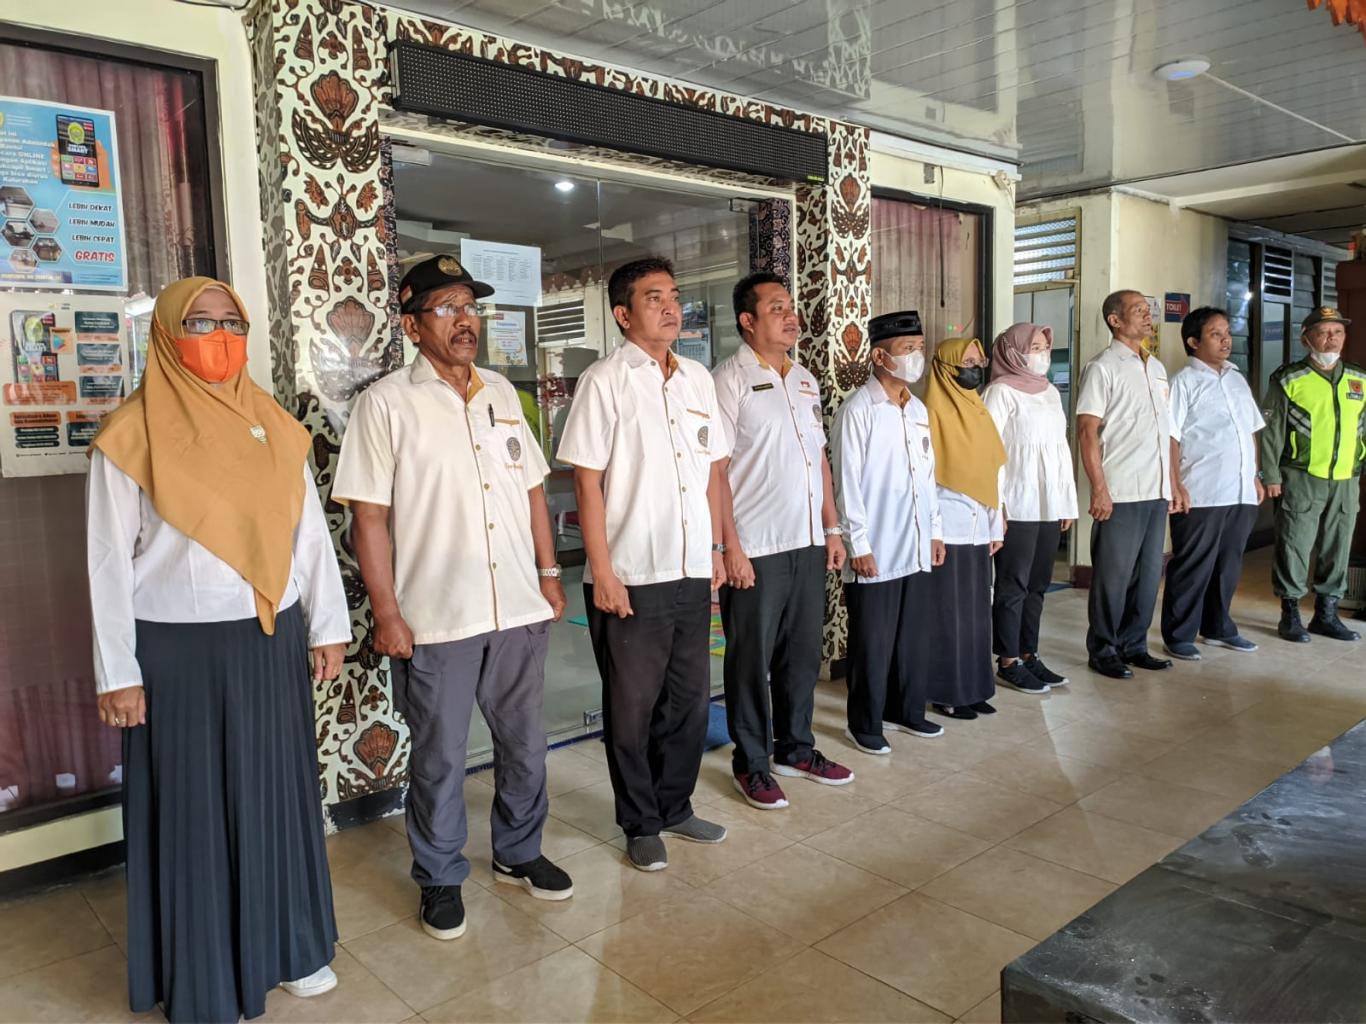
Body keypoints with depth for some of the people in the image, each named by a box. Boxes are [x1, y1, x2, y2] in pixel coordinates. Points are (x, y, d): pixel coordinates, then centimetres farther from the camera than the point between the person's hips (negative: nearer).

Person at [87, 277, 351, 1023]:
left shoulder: (274, 426, 5)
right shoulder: (131, 435, -7)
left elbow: (310, 533, 7)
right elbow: (109, 562, -6)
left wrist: (326, 626, 4)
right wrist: (117, 674, -7)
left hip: (272, 641, 4)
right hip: (178, 651, -4)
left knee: (276, 794, 14)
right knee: (193, 811, 8)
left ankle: (287, 947, 33)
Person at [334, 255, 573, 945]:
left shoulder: (501, 393, 9)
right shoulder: (386, 403, -7)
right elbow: (368, 514, -9)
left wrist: (549, 573, 10)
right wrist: (386, 614, -12)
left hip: (520, 609, 5)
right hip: (435, 621, -5)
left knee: (524, 744, 17)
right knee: (439, 758, 10)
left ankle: (518, 853, 39)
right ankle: (441, 880, 31)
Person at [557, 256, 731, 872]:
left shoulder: (697, 378, 10)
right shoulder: (605, 381, -7)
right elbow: (587, 481, -10)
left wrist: (716, 549, 12)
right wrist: (602, 573, -14)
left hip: (691, 572, 6)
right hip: (630, 577, -5)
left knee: (690, 698, 15)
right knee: (632, 706, 8)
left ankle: (674, 805, 35)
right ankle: (640, 824, 26)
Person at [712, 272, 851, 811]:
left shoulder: (805, 379, 13)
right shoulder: (730, 380, -9)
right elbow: (716, 470, -13)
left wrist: (832, 529, 13)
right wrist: (731, 548, -16)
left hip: (808, 544, 7)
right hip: (755, 549, -7)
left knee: (804, 653, 16)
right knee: (751, 660, 5)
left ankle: (796, 748, 32)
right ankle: (751, 763, 20)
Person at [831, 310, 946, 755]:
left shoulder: (918, 410, 12)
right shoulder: (858, 410, -11)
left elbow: (928, 475, 17)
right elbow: (847, 482, -13)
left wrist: (935, 530, 15)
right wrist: (859, 544, -14)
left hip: (916, 548, 7)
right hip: (876, 550, -7)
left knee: (915, 636, 16)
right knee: (872, 643, 5)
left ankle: (906, 711, 33)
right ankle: (865, 724, 20)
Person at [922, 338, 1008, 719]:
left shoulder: (979, 411, 13)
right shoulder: (934, 412, -10)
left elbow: (993, 472, 13)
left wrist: (996, 526, 10)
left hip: (979, 529, 7)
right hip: (947, 530, -7)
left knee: (976, 612, 12)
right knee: (946, 614, 1)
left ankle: (974, 689, 22)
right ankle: (945, 693, 12)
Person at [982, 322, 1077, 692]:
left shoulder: (1051, 392, 15)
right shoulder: (1001, 391, -6)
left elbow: (1062, 447, 17)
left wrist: (1069, 501, 14)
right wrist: (996, 505, -16)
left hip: (1050, 506, 7)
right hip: (1017, 506, -7)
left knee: (1037, 585, 11)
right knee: (1013, 586, 0)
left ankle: (1028, 654, 20)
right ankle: (1008, 662, 8)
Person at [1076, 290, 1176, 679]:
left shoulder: (1157, 368, 16)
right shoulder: (1103, 368, -6)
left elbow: (1166, 431, 18)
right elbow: (1088, 432, -11)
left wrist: (1172, 483, 13)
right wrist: (1099, 489, -16)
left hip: (1156, 492, 7)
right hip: (1120, 493, -7)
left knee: (1148, 574, 11)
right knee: (1113, 575, 0)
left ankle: (1134, 645, 22)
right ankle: (1102, 651, 12)